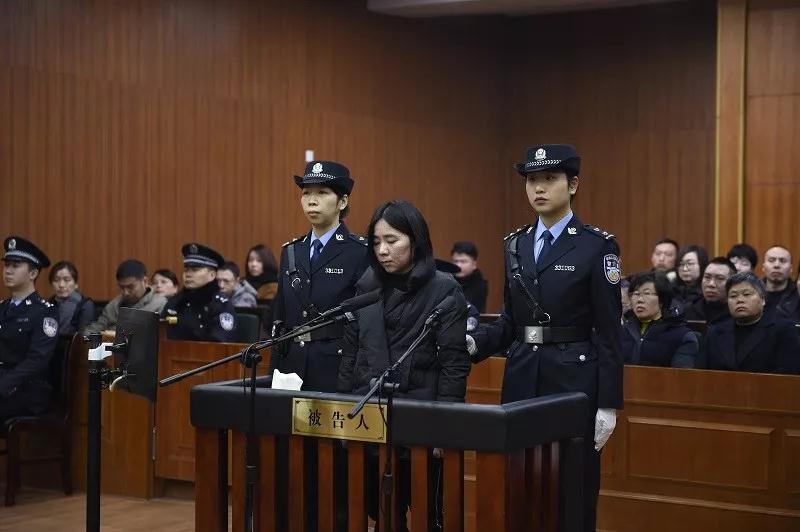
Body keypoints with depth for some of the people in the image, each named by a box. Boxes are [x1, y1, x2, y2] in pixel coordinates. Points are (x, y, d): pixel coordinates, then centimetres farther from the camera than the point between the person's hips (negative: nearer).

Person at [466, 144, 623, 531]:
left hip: (574, 381, -5)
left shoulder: (597, 246, -5)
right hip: (522, 380, 5)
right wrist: (474, 343, -6)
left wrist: (608, 405, -10)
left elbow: (609, 333, -7)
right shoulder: (515, 244, 11)